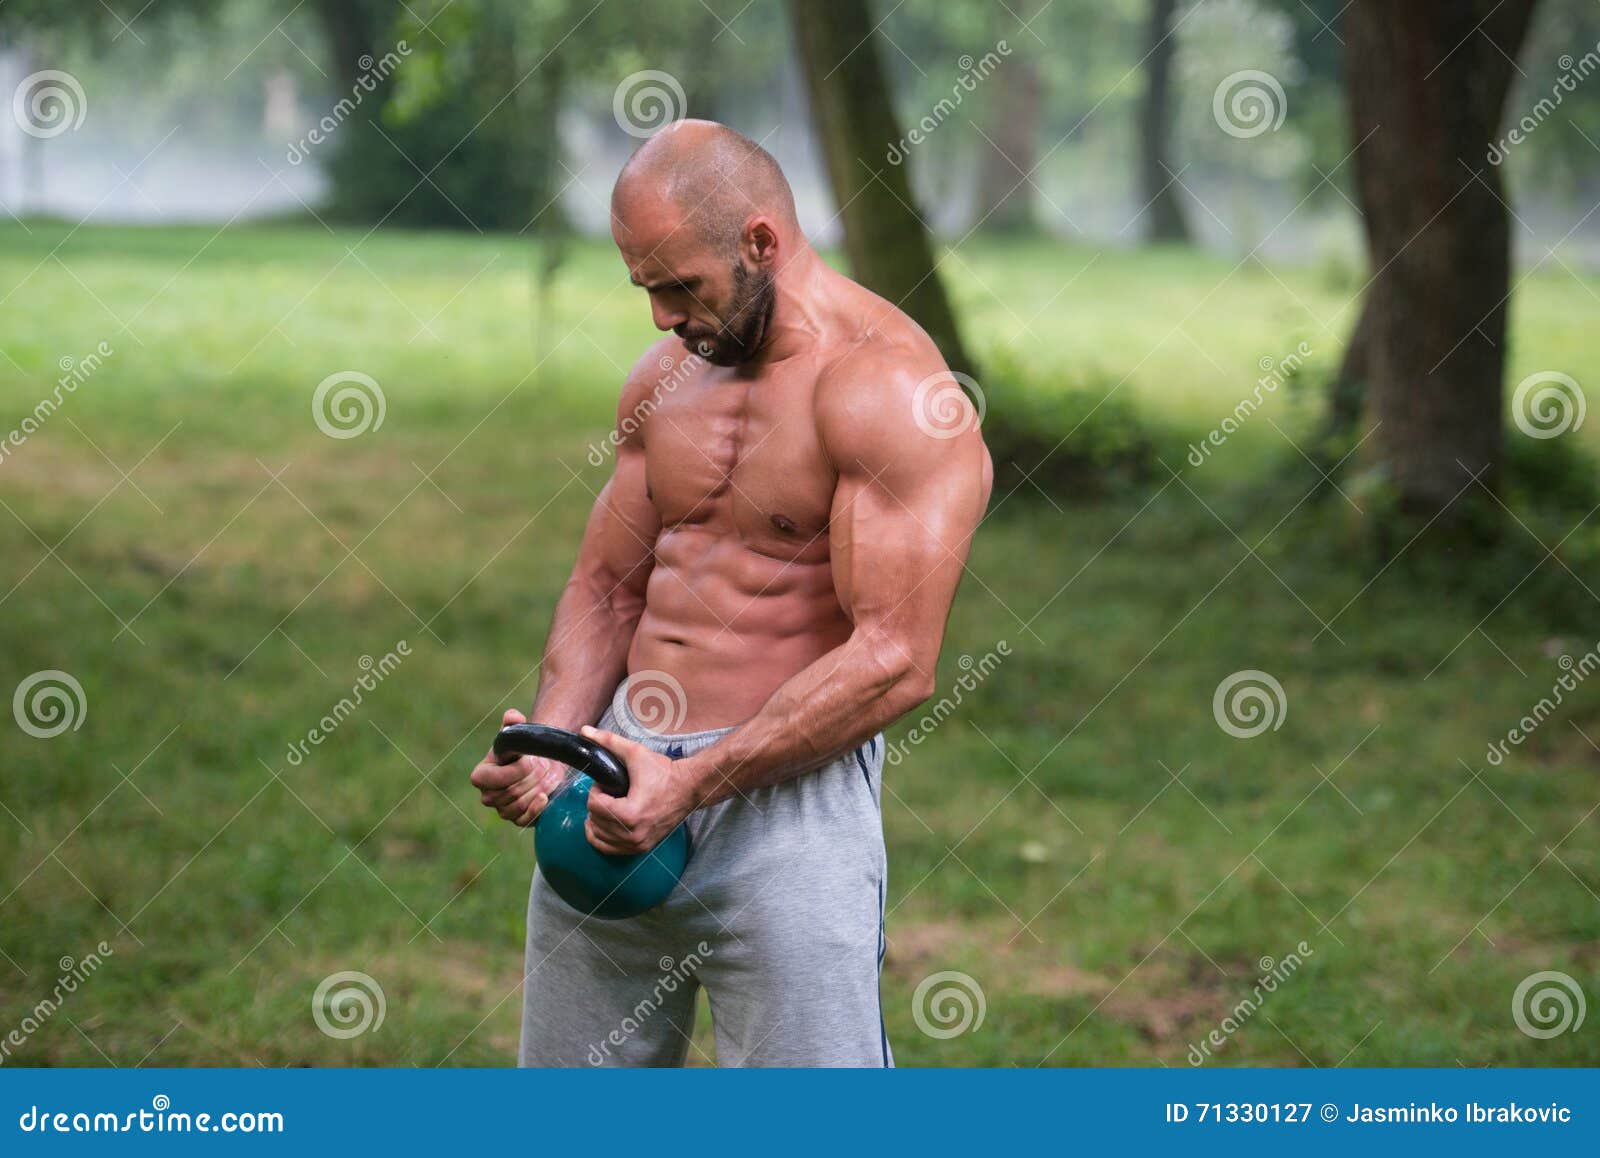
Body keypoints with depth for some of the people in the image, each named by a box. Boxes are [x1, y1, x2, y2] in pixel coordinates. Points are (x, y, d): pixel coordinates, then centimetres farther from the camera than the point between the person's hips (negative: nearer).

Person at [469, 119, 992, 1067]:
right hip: (617, 778, 7)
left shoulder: (885, 389, -12)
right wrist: (549, 753, -1)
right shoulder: (668, 376, 12)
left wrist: (694, 784, -22)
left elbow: (894, 662, -18)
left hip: (785, 793, -7)